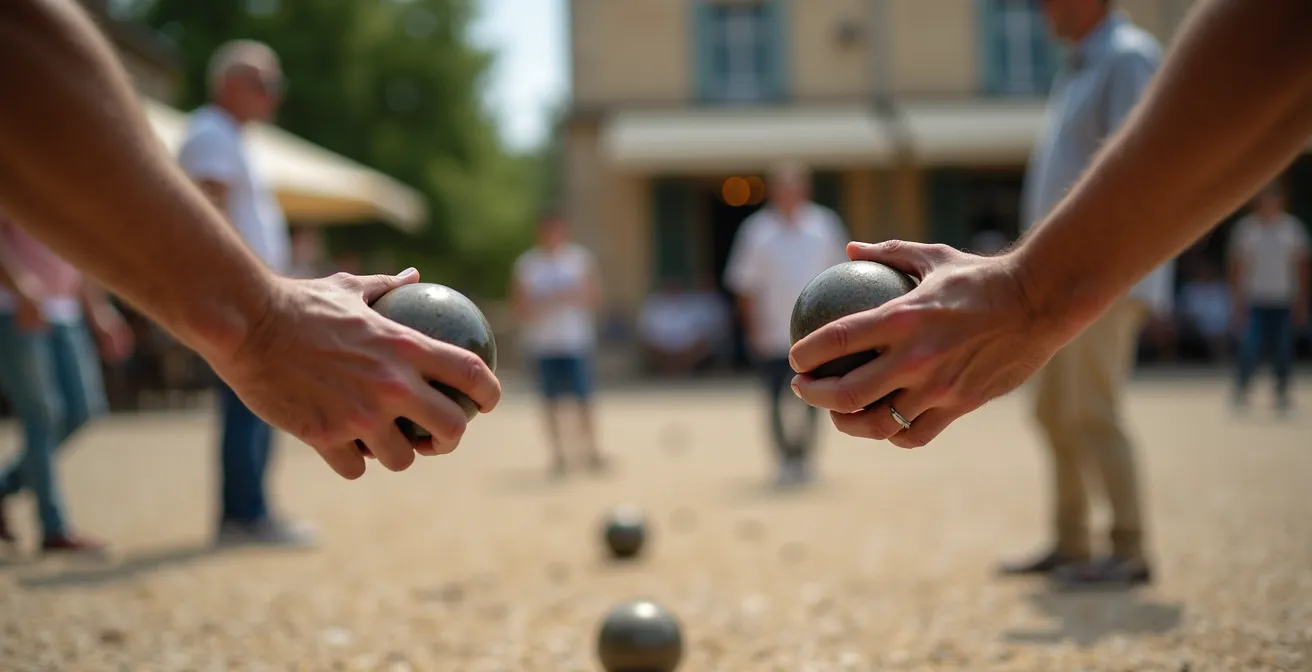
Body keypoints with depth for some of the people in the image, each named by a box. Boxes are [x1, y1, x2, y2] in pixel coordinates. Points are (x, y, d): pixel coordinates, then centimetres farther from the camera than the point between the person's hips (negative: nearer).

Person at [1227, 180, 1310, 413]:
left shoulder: (1293, 227, 7)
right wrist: (1238, 302, -3)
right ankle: (1241, 389, 9)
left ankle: (1282, 394, 12)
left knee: (1283, 350, 0)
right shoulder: (1245, 228, 2)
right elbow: (1236, 266, 2)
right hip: (1255, 301, -2)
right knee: (1251, 348, -9)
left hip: (1283, 302, 2)